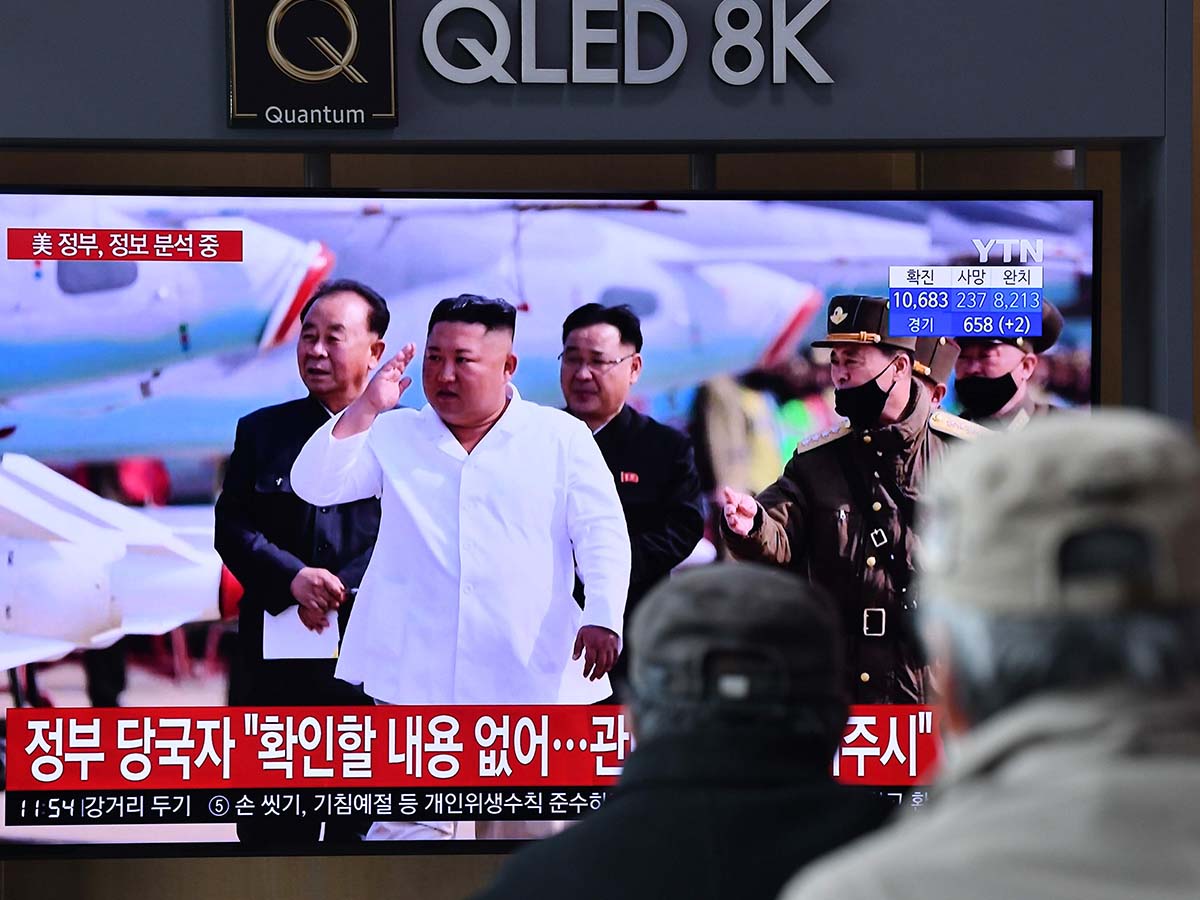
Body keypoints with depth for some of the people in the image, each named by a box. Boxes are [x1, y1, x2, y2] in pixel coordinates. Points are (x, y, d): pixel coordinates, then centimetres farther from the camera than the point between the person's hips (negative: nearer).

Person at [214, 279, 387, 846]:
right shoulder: (262, 431, 10)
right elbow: (232, 527, 3)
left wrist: (339, 592, -15)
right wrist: (294, 577, -14)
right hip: (276, 661, 2)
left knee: (362, 827, 5)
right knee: (269, 829, 5)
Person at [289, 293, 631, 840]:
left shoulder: (562, 437, 7)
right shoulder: (394, 436, 11)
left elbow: (602, 533, 1)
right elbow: (314, 485, 1)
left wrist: (603, 617, -13)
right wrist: (367, 407, -8)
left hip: (531, 672, 0)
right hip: (419, 673, 0)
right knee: (410, 820, -5)